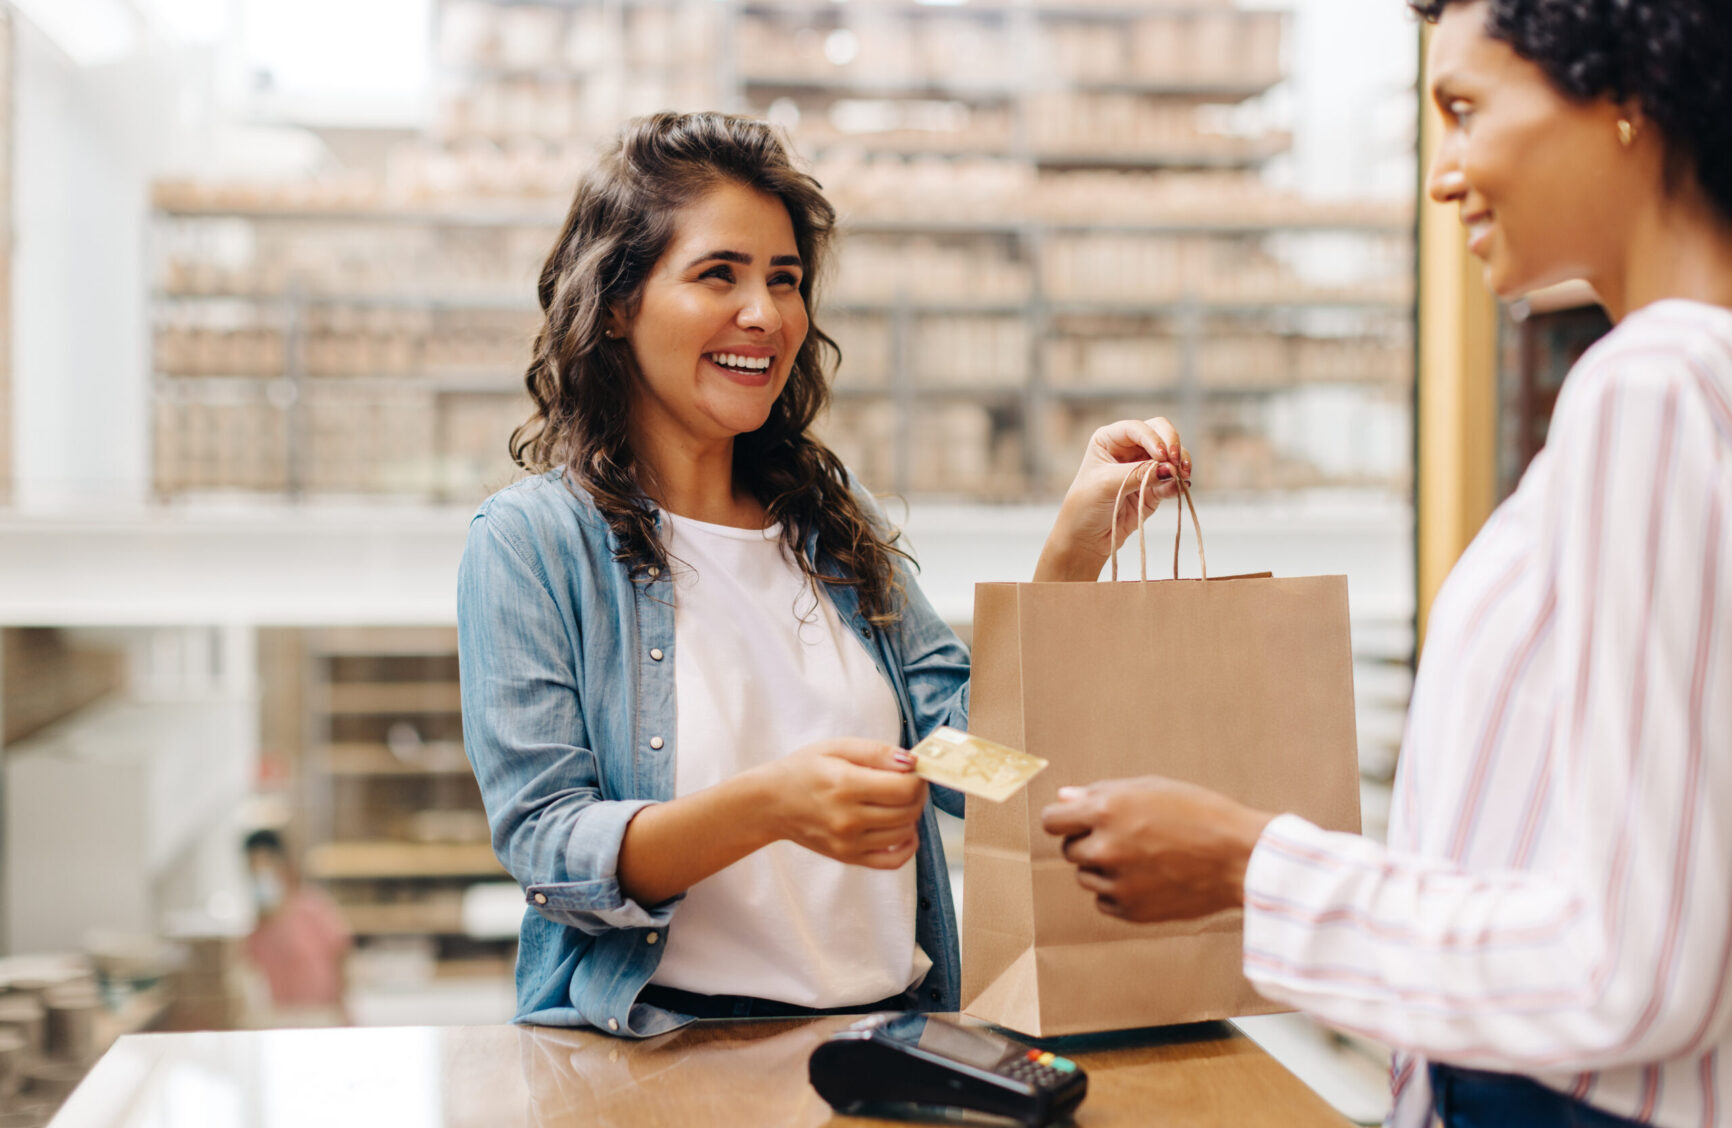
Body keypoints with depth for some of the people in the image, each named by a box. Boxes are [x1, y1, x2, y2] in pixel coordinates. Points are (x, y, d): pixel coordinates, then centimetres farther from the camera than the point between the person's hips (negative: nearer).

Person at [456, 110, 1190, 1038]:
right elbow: (548, 851, -9)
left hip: (890, 1024, 4)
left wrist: (1077, 544, -4)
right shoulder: (530, 542, -1)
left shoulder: (836, 519, 15)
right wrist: (768, 806, -26)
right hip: (661, 1044, -4)